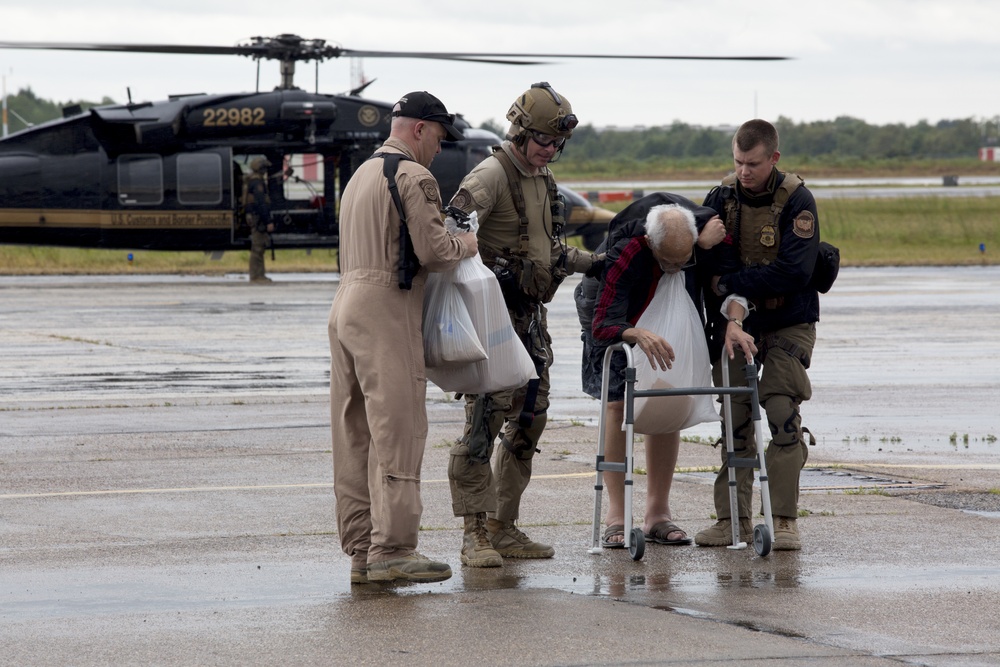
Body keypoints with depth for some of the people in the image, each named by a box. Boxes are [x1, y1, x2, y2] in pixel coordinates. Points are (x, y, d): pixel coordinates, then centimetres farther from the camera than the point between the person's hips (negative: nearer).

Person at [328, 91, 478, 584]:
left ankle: (360, 549, 10)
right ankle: (391, 551, -12)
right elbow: (432, 250, -14)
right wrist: (465, 246, 5)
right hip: (386, 312, -9)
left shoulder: (360, 175, 22)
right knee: (397, 432, -9)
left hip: (346, 306, 9)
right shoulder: (413, 176, -8)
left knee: (354, 434, 8)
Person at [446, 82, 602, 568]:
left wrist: (591, 263, 24)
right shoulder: (493, 174, -12)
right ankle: (474, 533, -11)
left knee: (528, 419, 10)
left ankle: (503, 527, 17)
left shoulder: (544, 180, 17)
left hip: (532, 314, 9)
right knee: (485, 418, -12)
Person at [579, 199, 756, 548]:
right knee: (617, 404, -12)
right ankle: (616, 516, -10)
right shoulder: (625, 255, -40)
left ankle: (658, 514, 2)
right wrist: (638, 335, -59)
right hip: (616, 319, -4)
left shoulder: (710, 226, -30)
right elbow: (602, 326, -40)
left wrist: (732, 325, -33)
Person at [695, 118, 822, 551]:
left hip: (788, 324, -3)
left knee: (783, 417, -11)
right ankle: (733, 519, 5)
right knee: (734, 419, 1)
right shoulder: (723, 198, -2)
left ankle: (784, 520, -8)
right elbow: (716, 264, -9)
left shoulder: (797, 201, -13)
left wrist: (731, 284, -20)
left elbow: (794, 271, -23)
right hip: (736, 321, 3)